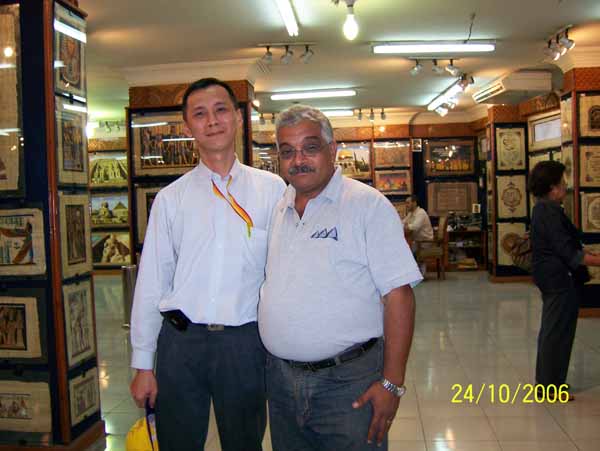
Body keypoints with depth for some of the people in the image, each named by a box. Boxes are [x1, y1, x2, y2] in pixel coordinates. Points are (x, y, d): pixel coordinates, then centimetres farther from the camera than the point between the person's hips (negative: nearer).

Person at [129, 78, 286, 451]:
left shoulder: (272, 189, 0)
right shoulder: (171, 199, 3)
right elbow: (151, 282, 4)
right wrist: (143, 364, 4)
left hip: (245, 340, -1)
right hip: (180, 339, 1)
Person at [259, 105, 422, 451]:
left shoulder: (368, 205, -10)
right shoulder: (277, 209, 8)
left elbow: (398, 294, -14)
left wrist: (392, 383, -17)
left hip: (348, 382, -5)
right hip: (280, 376, 6)